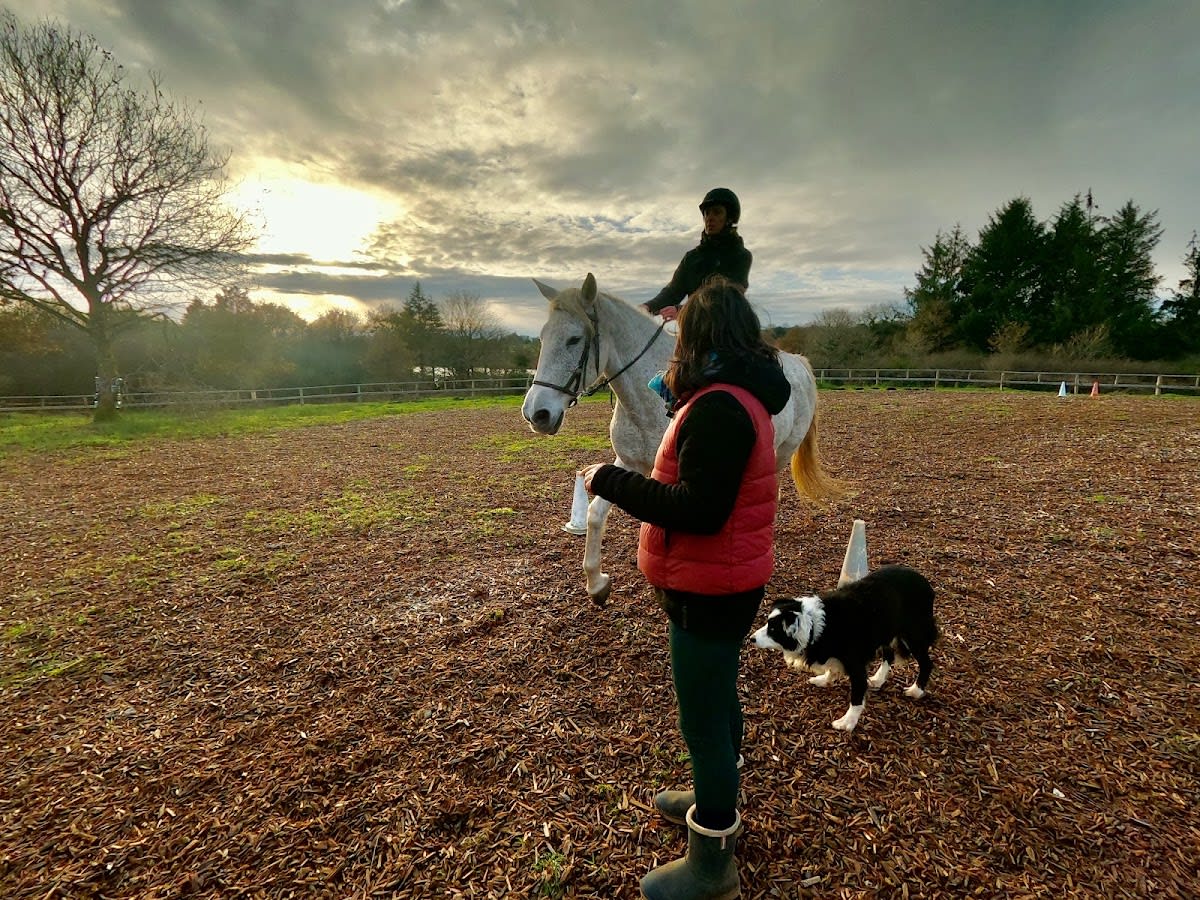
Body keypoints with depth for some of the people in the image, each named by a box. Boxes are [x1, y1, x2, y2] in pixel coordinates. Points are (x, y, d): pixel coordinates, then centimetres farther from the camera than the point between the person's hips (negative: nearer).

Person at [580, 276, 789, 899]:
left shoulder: (717, 407, -25)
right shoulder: (745, 394, 6)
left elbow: (698, 510, -29)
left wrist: (609, 480, -21)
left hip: (709, 588, -10)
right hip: (729, 579, 10)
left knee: (703, 717, 6)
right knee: (717, 699, 26)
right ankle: (716, 801, 48)